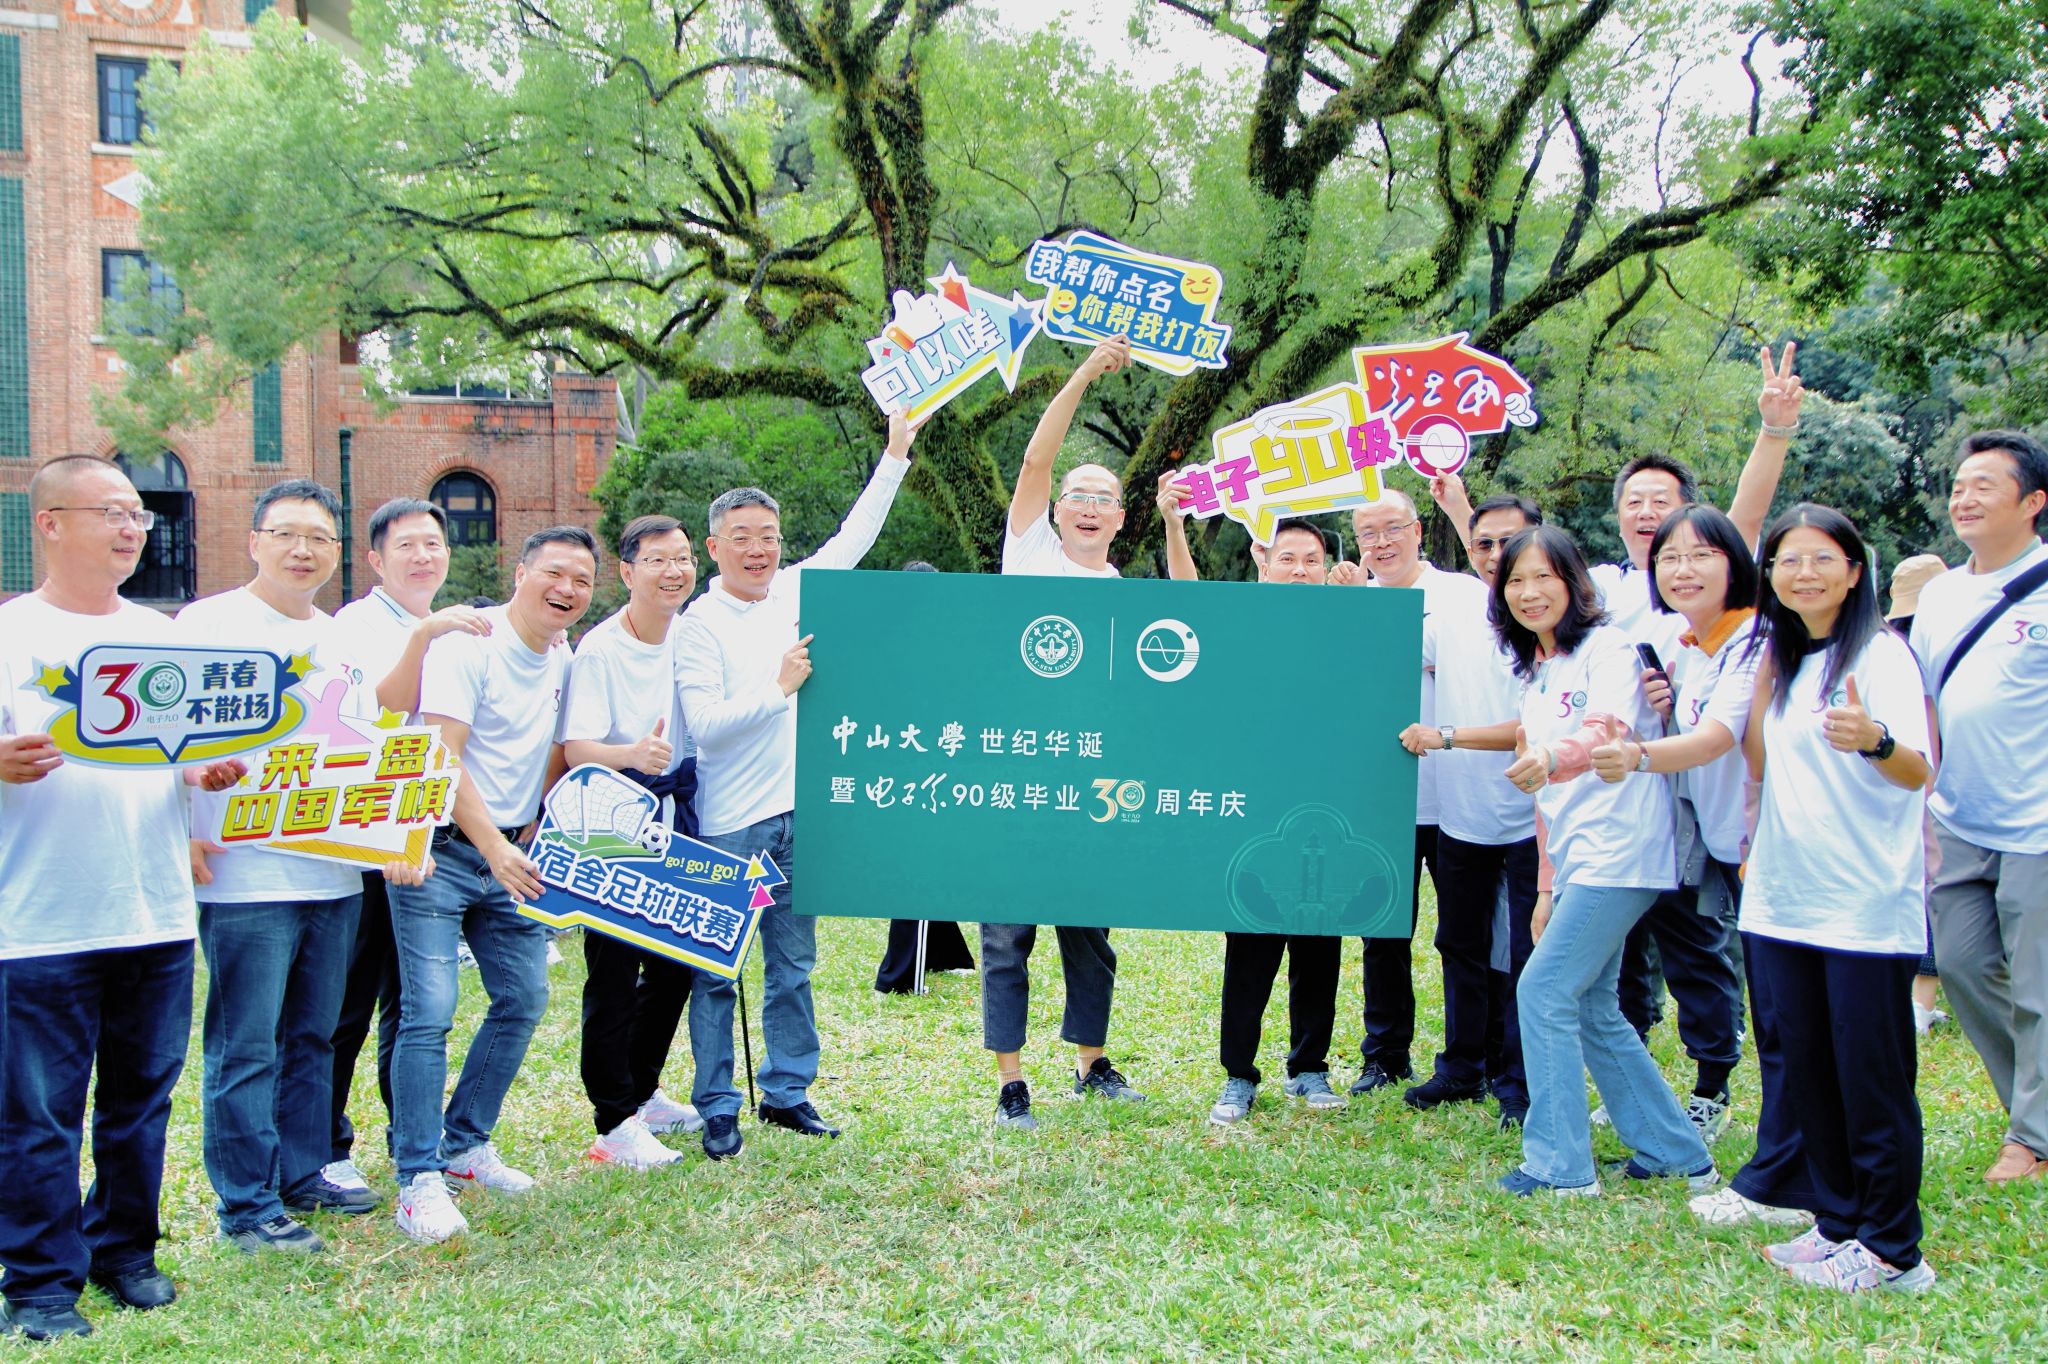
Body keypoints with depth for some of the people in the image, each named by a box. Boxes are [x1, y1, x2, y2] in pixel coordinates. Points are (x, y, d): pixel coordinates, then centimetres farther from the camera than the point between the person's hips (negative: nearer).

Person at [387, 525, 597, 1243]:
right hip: (441, 848, -7)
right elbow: (441, 757, -20)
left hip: (513, 853, 8)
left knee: (524, 997, 9)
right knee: (430, 1010, -10)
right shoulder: (468, 642, -14)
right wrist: (493, 848, -25)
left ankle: (464, 1145, 25)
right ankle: (419, 1179, -1)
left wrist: (537, 832, 4)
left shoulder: (563, 658, 9)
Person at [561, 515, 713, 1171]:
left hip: (676, 819, 7)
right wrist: (633, 754, -41)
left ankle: (642, 1091, 33)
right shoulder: (599, 649, -16)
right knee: (614, 973, -3)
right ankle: (615, 1122, 7)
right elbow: (575, 749, -24)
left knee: (677, 962, 15)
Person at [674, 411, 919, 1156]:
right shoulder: (699, 624, -7)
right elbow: (703, 722, -15)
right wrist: (780, 687, -18)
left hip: (797, 812, 6)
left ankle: (787, 1090, 23)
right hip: (730, 822, -5)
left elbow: (854, 538, 18)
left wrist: (895, 453, 18)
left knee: (794, 964, 12)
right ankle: (718, 1109, 10)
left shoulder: (793, 591, 9)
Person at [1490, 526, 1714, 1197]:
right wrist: (1549, 888, 17)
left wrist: (1549, 757, -48)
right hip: (1577, 863, 9)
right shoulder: (1536, 675, 17)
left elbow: (1610, 730, -27)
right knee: (1592, 1011, 11)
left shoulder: (1606, 648, -7)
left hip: (1618, 854, -9)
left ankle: (1560, 1164, -1)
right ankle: (1676, 1152, 23)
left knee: (1544, 991, -10)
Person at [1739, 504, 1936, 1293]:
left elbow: (1918, 772, -18)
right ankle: (1837, 1221, 24)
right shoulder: (1783, 659, 13)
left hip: (1866, 903, -7)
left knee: (1872, 1077, -2)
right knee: (1807, 1072, 12)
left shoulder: (1881, 653, -8)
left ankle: (1891, 1250, 9)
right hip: (1784, 898, 7)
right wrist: (1762, 675, 8)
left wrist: (1874, 740, -39)